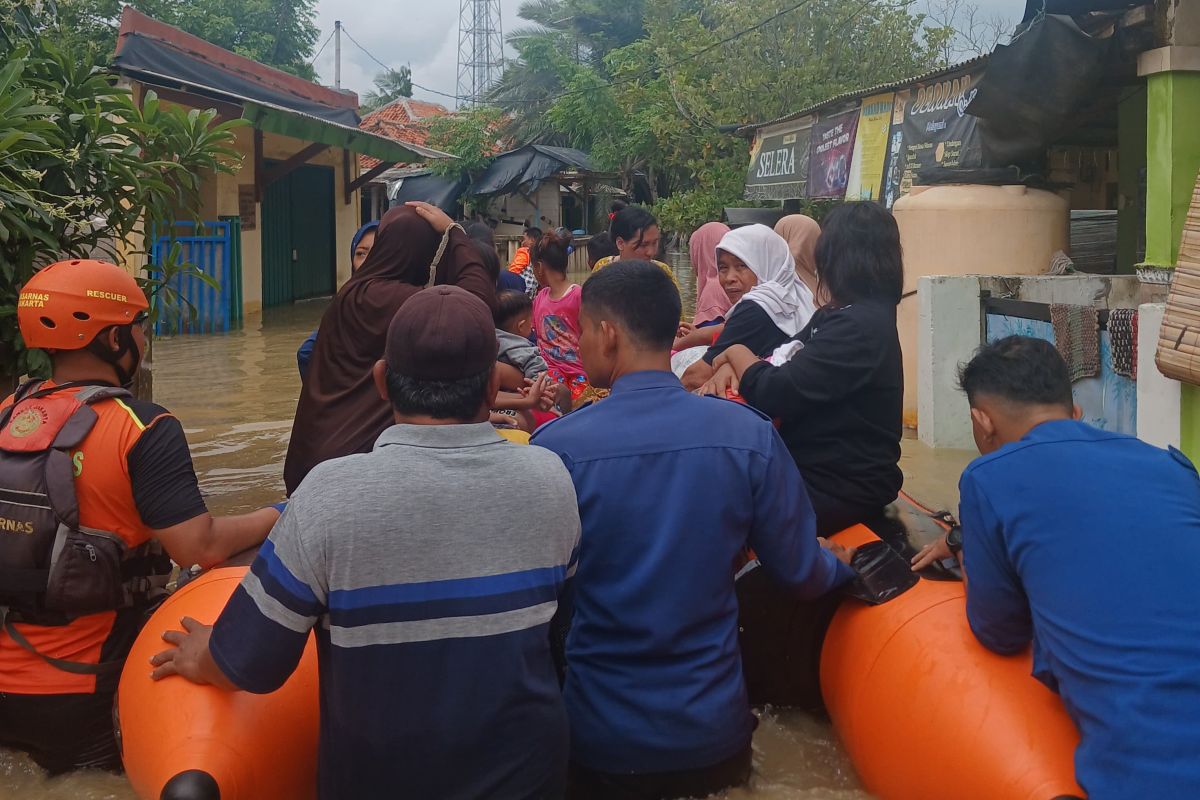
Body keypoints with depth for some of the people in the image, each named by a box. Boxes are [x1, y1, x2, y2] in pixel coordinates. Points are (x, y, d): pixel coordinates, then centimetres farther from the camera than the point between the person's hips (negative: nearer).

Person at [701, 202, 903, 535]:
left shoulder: (859, 326, -21)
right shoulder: (837, 315, 12)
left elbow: (775, 394, -25)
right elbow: (787, 359, 15)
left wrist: (736, 354, -4)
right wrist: (731, 368, -7)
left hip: (840, 489, -10)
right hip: (817, 468, 10)